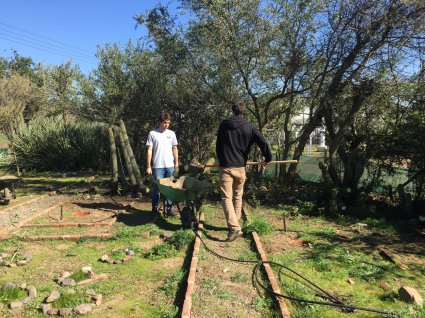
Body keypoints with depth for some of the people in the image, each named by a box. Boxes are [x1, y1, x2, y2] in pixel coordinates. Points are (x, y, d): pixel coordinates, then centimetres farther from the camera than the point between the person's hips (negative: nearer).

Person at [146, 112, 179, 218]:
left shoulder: (171, 133, 7)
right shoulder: (153, 133, -3)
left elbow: (175, 149, 12)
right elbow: (149, 150, -4)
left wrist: (176, 163, 8)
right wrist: (148, 166, -7)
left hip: (170, 166, 3)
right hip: (157, 166, -3)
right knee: (157, 188, 3)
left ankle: (169, 209, 18)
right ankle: (155, 210, 14)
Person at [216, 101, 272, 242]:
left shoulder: (224, 125, 4)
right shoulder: (250, 127, 0)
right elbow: (264, 143, -6)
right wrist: (268, 158, 12)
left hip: (225, 166, -1)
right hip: (240, 167, 2)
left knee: (226, 198, -3)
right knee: (238, 197, 17)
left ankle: (234, 228, -17)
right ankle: (235, 225, 26)